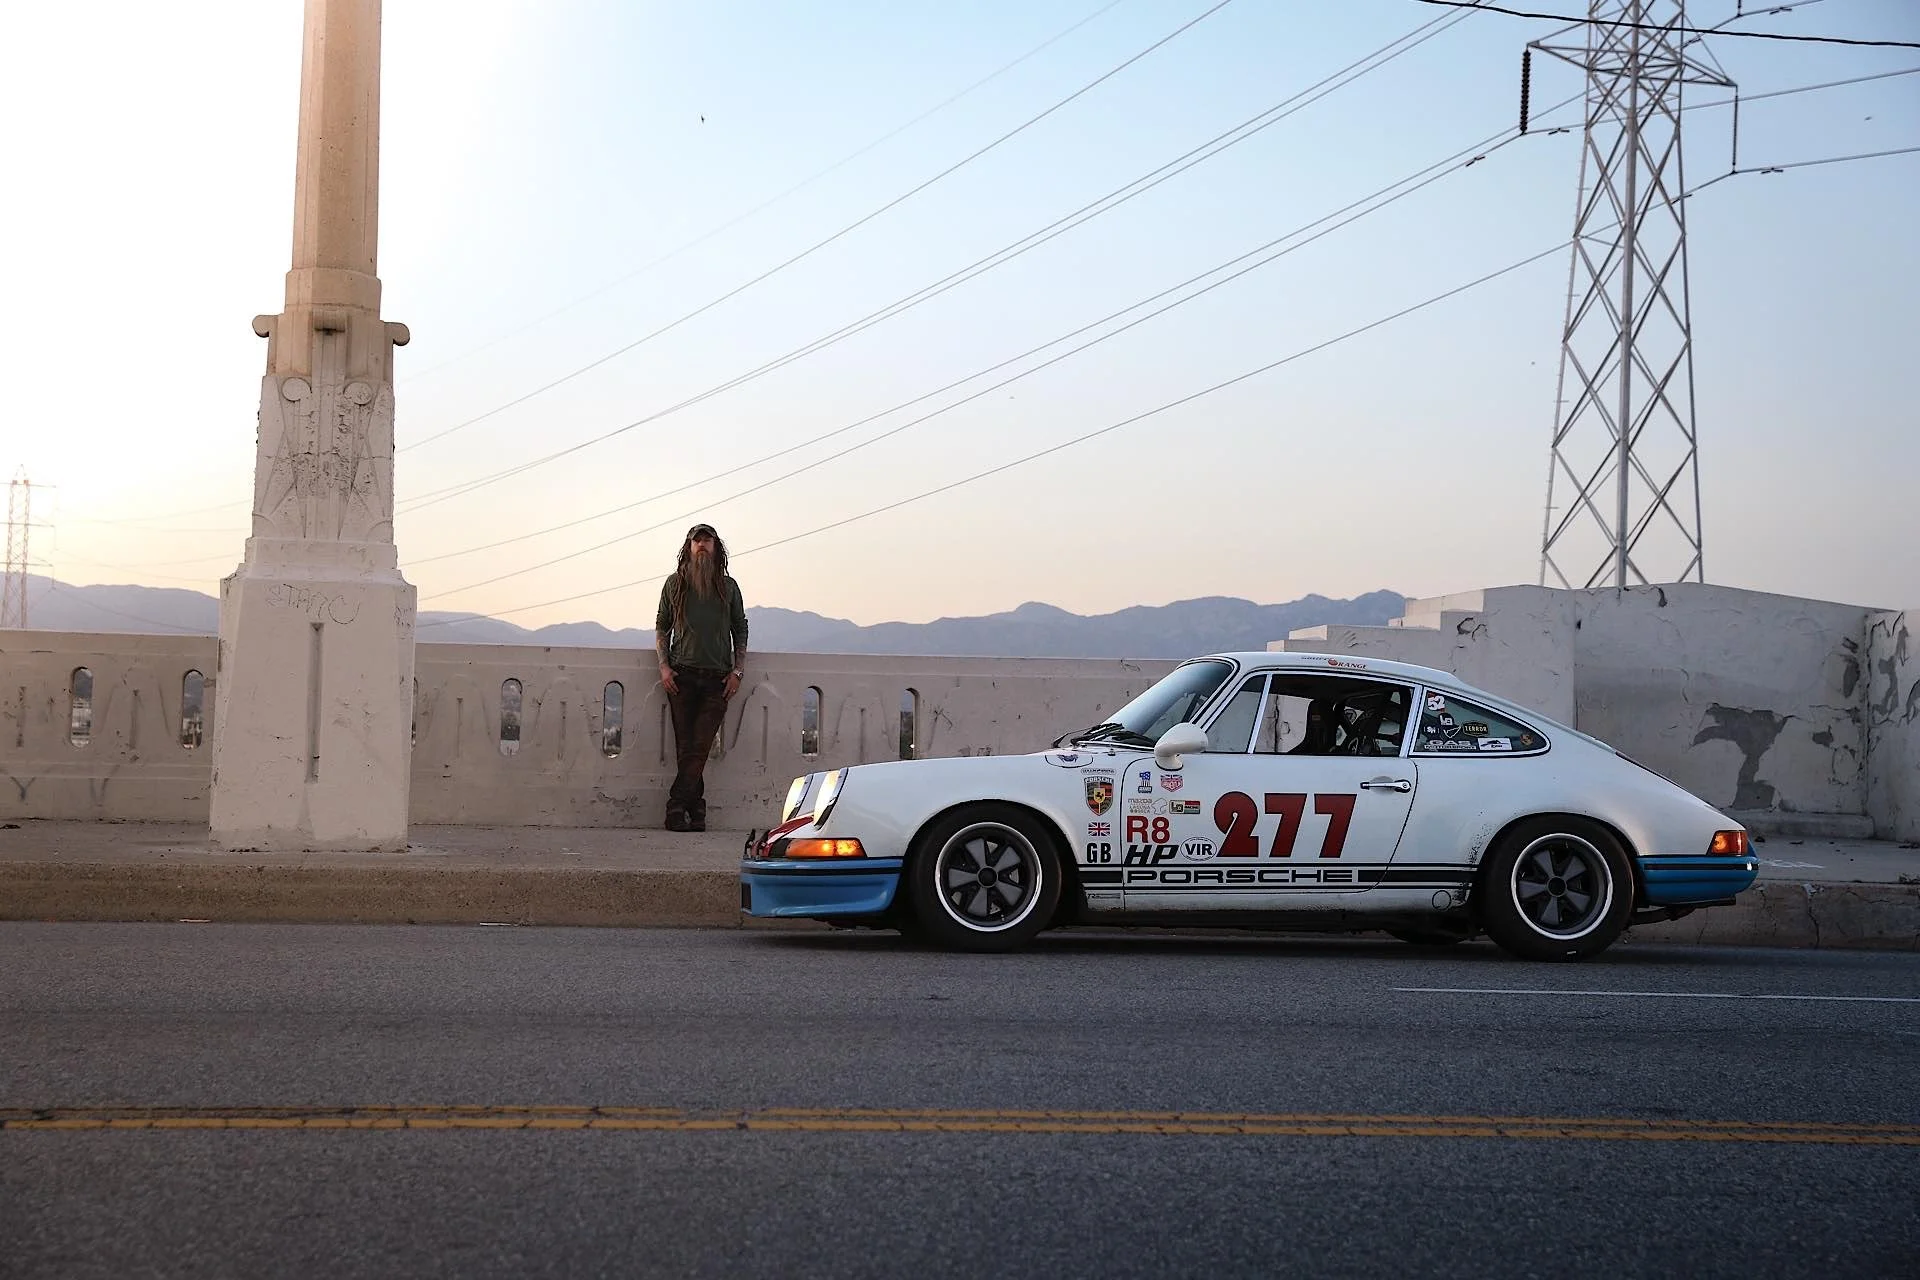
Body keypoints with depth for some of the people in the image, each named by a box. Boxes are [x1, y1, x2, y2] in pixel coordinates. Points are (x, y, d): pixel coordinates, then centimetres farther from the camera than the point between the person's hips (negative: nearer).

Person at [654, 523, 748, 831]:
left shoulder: (728, 587, 12)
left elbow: (740, 630, 14)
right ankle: (696, 808, 3)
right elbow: (662, 627, 13)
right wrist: (664, 665, 0)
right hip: (682, 676, 0)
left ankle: (677, 807, -10)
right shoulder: (675, 584, 11)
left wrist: (738, 671, 4)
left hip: (718, 678, 0)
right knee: (686, 746, -2)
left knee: (699, 746, -10)